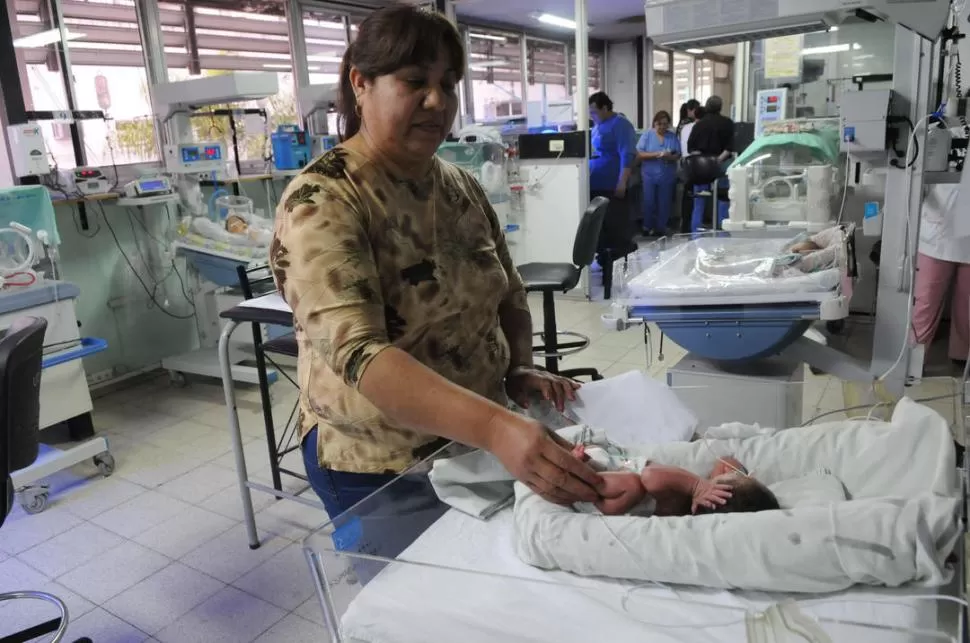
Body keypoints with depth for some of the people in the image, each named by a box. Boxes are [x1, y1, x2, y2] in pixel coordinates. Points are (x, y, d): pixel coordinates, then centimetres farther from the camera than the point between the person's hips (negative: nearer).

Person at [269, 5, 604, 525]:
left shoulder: (461, 186, 2)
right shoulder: (321, 202, -20)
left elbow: (508, 292, 13)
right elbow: (356, 355, -33)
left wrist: (520, 370, -5)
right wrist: (496, 427, -44)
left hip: (479, 442, 7)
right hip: (380, 468, -6)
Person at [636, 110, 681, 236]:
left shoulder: (673, 136, 3)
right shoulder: (647, 135, -1)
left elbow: (678, 156, 1)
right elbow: (639, 154, -8)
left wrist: (669, 156, -20)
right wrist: (655, 154, -20)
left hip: (667, 175, 2)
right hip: (650, 174, -1)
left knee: (664, 203, 7)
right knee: (649, 202, 1)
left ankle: (661, 228, 17)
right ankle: (648, 227, 15)